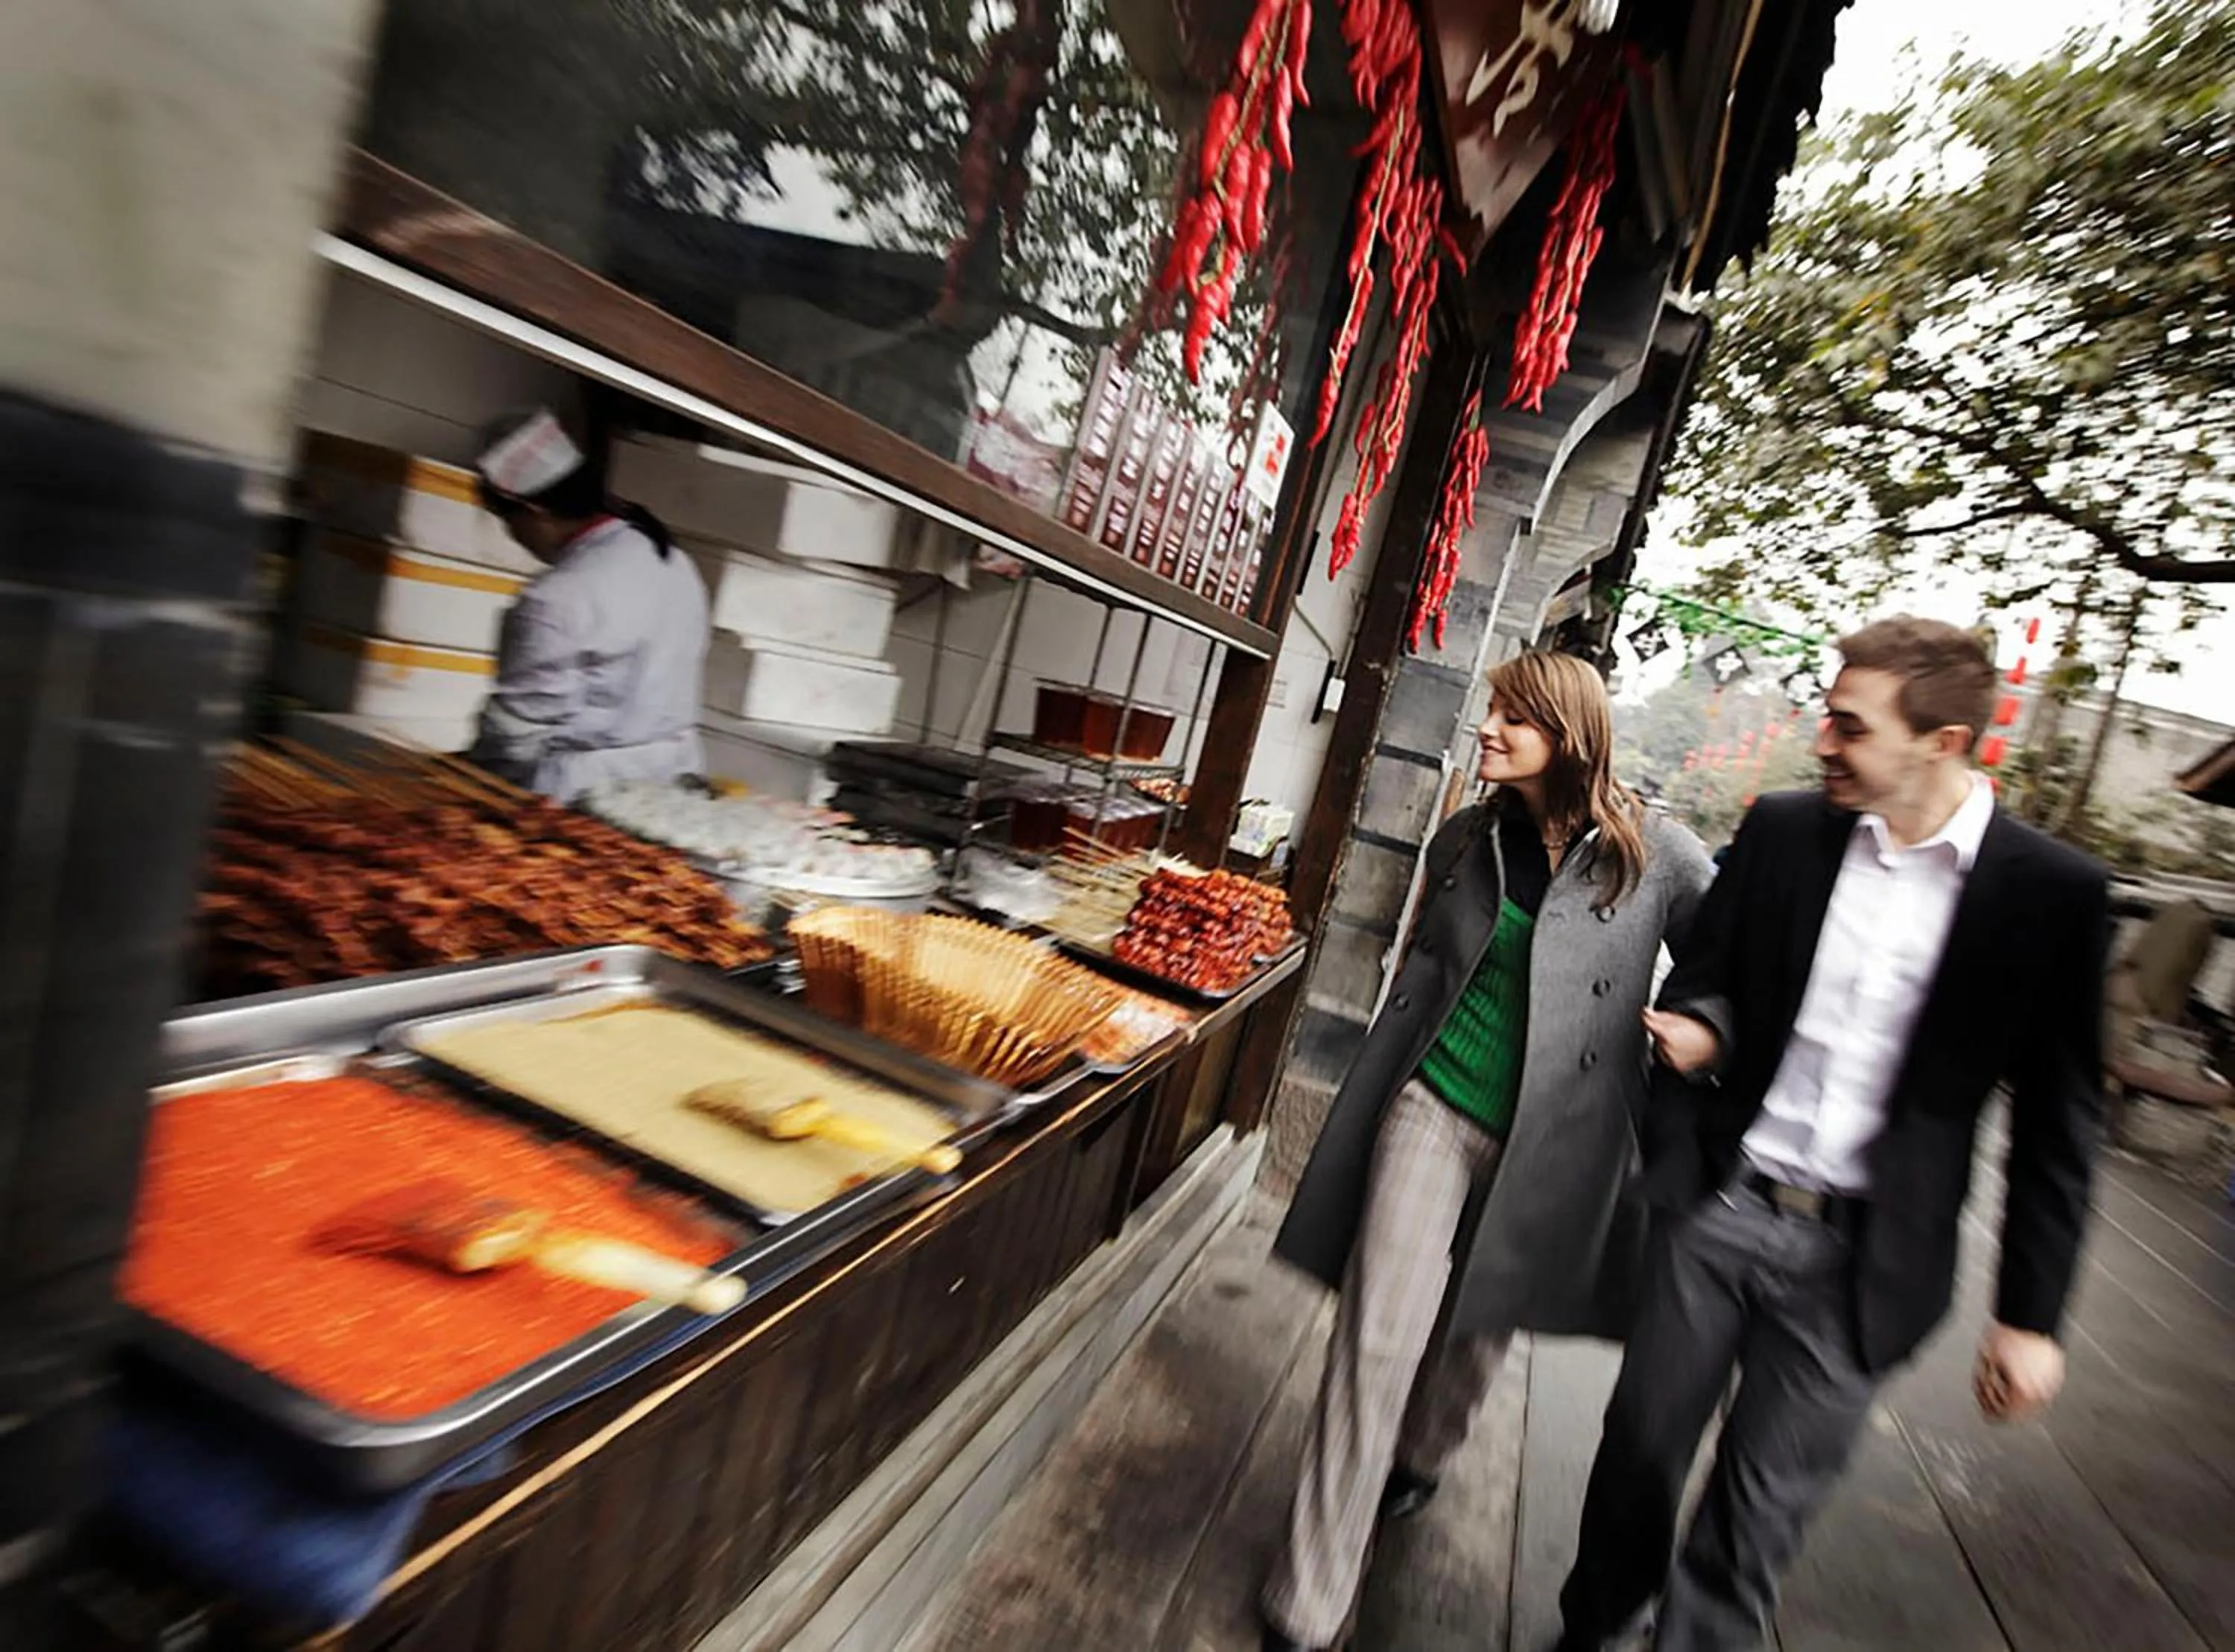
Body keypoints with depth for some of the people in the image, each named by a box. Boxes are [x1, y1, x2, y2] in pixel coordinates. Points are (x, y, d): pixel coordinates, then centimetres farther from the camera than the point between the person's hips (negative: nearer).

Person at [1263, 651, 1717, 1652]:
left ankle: (1420, 1459, 53)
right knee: (1377, 1339, -2)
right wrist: (1374, 1095, 17)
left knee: (1478, 1326, 19)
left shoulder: (1656, 855, -9)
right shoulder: (1466, 838, 2)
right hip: (1434, 1108, 1)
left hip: (1547, 1144, -1)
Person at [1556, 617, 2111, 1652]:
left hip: (1859, 1258, -2)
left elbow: (2057, 1121, -1)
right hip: (1714, 1208, 3)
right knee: (1642, 1442, 16)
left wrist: (2031, 1314, 0)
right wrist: (1698, 1027, -15)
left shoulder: (2051, 892, -7)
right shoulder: (1782, 830, -2)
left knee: (1761, 1511, 9)